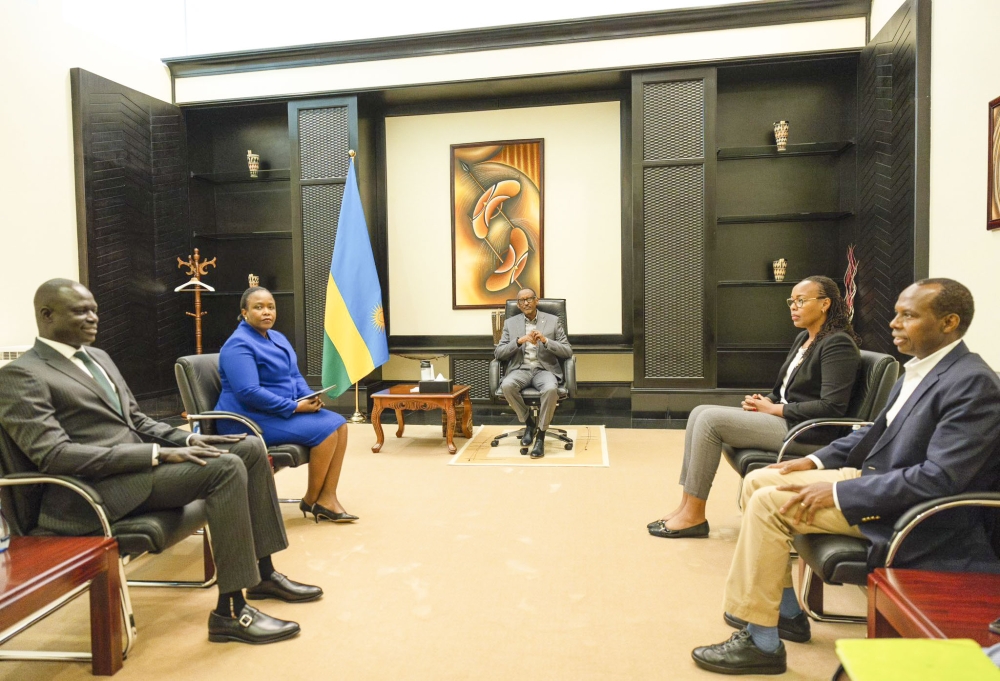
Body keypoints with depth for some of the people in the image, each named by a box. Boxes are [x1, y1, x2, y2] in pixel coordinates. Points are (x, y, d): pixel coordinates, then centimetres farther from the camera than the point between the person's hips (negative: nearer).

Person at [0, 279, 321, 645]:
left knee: (250, 447, -3)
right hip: (94, 490, -9)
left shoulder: (98, 357, 19)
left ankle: (264, 573, 6)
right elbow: (54, 454, -19)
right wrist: (158, 453, -24)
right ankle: (230, 612, -18)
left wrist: (187, 440, 1)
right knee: (225, 467, -26)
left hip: (137, 463, 9)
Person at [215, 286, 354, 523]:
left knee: (338, 423, -7)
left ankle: (327, 498, -10)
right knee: (325, 429, -21)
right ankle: (311, 499, -3)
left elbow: (295, 375, 17)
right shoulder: (239, 345, -16)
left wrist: (310, 397, -4)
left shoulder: (277, 338, 13)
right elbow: (249, 393, -25)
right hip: (252, 419, -9)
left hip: (283, 411, 9)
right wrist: (294, 406, -23)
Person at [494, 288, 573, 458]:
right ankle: (529, 423, -7)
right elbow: (498, 353, 3)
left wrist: (545, 340, -15)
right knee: (507, 385, -33)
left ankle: (540, 436, -18)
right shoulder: (510, 323, 11)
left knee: (551, 389, -36)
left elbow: (568, 352, 2)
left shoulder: (553, 321, 8)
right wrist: (519, 341, -13)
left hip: (544, 369, -1)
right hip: (520, 369, 2)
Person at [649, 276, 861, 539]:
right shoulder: (803, 338, 16)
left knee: (711, 419, -21)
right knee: (700, 413, -4)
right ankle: (686, 505, -4)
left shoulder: (838, 344, -12)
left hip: (807, 432, -10)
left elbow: (832, 407, -21)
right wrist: (767, 402, -2)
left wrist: (774, 409, -16)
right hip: (784, 417, 10)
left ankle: (694, 516, -12)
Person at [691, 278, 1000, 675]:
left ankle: (761, 643, -6)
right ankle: (784, 612, 12)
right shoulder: (920, 369, 8)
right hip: (873, 475, 9)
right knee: (758, 481, 3)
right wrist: (817, 461, 5)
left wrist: (838, 491, -24)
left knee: (769, 503, -20)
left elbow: (941, 477, -26)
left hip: (911, 513, -9)